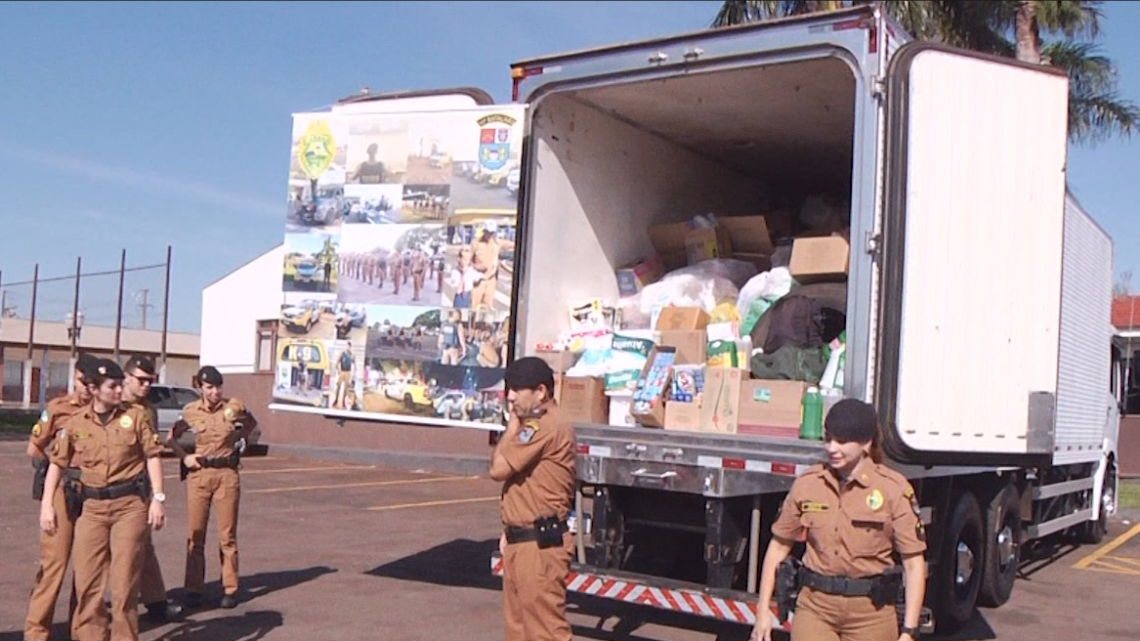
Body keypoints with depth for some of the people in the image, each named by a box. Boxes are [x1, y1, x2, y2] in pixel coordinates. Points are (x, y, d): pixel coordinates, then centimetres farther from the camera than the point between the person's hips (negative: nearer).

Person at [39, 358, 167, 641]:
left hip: (131, 504, -2)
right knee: (87, 581, 6)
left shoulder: (136, 416, 1)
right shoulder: (75, 424, 5)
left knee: (125, 581, 0)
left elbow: (152, 457, 1)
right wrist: (47, 505, 3)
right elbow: (57, 463, 10)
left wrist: (157, 498, -6)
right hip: (92, 507, 2)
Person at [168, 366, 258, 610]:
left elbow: (252, 426, 17)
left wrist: (241, 440, 2)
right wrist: (184, 457, -1)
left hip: (227, 474, -1)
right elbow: (172, 437, 13)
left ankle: (230, 589, 10)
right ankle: (194, 589, 12)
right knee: (195, 535, 4)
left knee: (227, 535, 2)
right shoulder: (190, 411, 0)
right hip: (199, 474, 1)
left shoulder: (233, 408, -3)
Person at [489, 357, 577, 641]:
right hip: (521, 541, 11)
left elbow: (499, 468, -19)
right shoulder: (536, 425, 16)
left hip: (540, 545, -11)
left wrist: (512, 425, -7)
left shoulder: (546, 426, -19)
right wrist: (511, 530, 14)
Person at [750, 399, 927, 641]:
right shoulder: (807, 485, 1)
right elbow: (779, 546, 9)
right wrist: (763, 612, 7)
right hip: (815, 606, 2)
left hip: (871, 611, -1)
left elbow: (914, 563, -6)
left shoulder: (894, 489, -7)